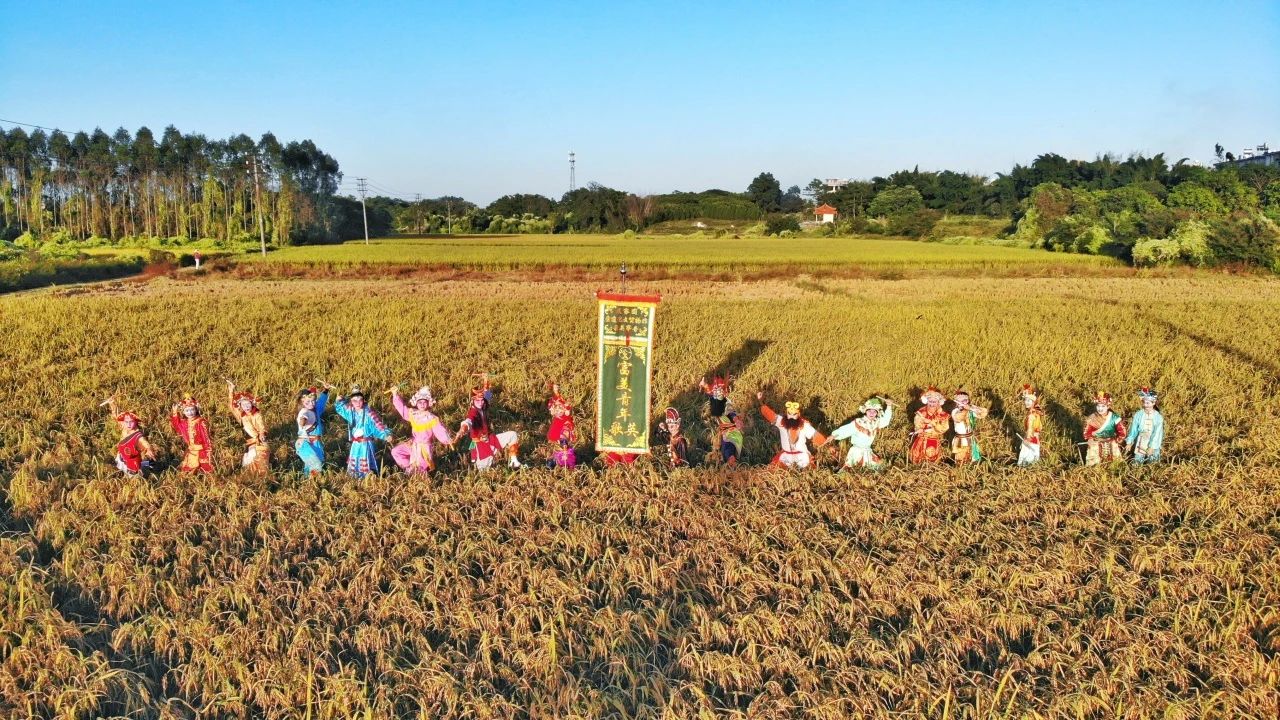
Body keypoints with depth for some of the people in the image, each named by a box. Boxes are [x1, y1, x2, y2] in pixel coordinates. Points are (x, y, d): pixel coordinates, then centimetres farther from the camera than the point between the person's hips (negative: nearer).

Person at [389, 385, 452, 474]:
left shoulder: (432, 418, -17)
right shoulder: (412, 414, -1)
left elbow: (440, 430, -23)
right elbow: (402, 407, 9)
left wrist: (447, 440, -39)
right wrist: (396, 395, 0)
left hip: (425, 447, -6)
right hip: (413, 445, 6)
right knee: (395, 451, 5)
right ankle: (408, 467, 18)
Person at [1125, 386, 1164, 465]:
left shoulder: (1158, 417, -8)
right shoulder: (1138, 415, -4)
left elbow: (1157, 433, -10)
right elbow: (1133, 429, -1)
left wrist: (1152, 447, -15)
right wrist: (1129, 442, -6)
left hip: (1153, 445, -1)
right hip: (1140, 444, 1)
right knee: (1137, 464, 1)